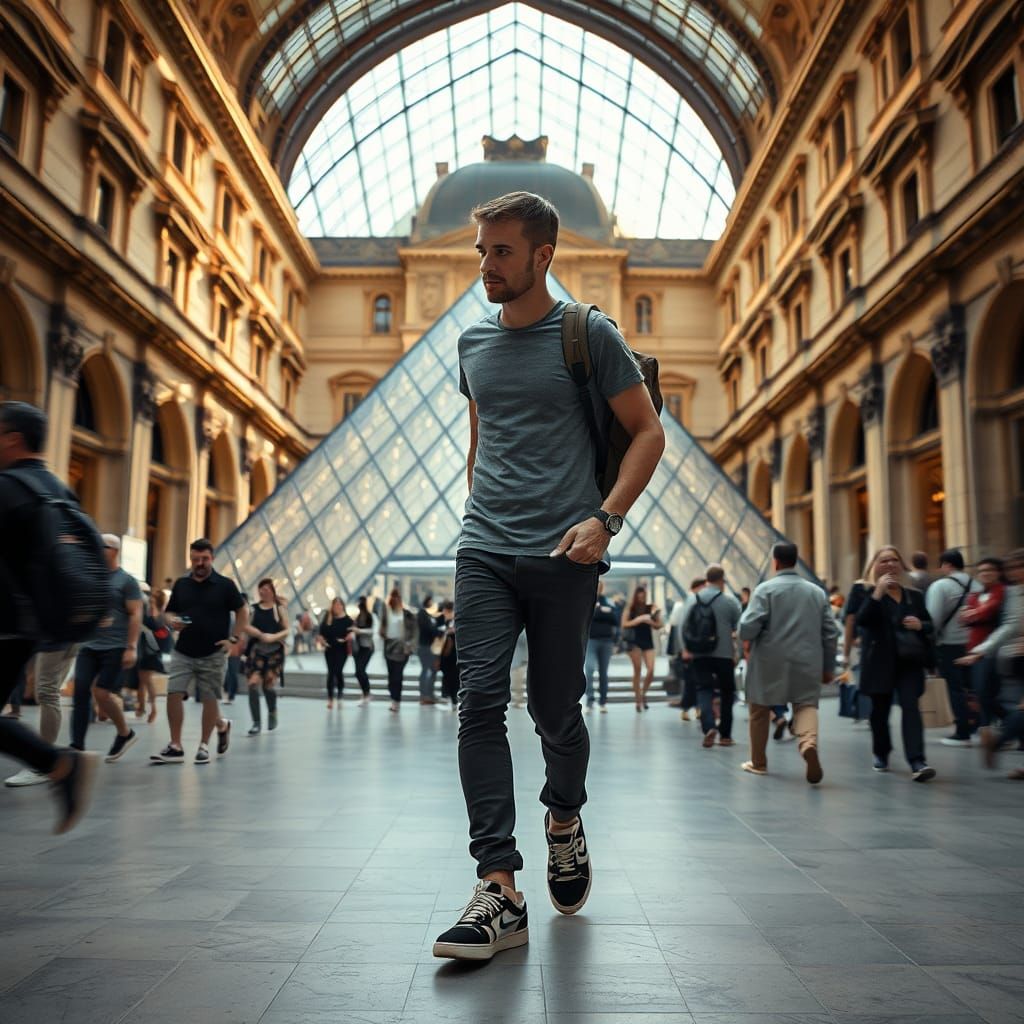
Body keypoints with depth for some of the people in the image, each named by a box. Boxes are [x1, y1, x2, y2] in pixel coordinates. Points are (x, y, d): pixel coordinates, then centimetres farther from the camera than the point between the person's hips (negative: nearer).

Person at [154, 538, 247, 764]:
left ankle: (204, 745, 21)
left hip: (213, 654, -3)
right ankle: (175, 747, 3)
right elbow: (169, 612, 15)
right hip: (183, 652, 3)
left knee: (209, 699, 4)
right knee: (174, 694, -7)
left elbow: (242, 612, 2)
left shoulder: (225, 585, -4)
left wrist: (235, 639, -7)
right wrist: (172, 621, -9)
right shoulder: (181, 584, 6)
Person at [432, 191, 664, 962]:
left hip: (560, 557, -3)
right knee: (480, 704, -8)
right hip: (483, 552, 4)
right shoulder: (473, 343, 14)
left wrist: (604, 519, -11)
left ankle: (565, 823, 36)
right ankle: (500, 892, -5)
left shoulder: (588, 334, 0)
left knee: (555, 712, 6)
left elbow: (648, 431, 0)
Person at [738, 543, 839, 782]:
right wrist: (828, 667, 15)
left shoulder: (765, 589, -6)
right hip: (806, 663, 3)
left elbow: (748, 628, -15)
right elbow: (831, 633, 8)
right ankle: (809, 743, -27)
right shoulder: (817, 592, 9)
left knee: (760, 710, 13)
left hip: (769, 663, -2)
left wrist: (745, 638, 8)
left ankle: (758, 762, 24)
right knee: (806, 705, 4)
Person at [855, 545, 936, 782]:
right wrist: (878, 592, -24)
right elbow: (861, 621, -18)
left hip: (910, 661, 2)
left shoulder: (914, 595, 11)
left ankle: (917, 762, -18)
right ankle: (881, 754, 30)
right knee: (880, 709, 9)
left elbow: (930, 627, 17)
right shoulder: (868, 593, 0)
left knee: (910, 707, -11)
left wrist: (920, 625, -7)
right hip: (881, 662, -1)